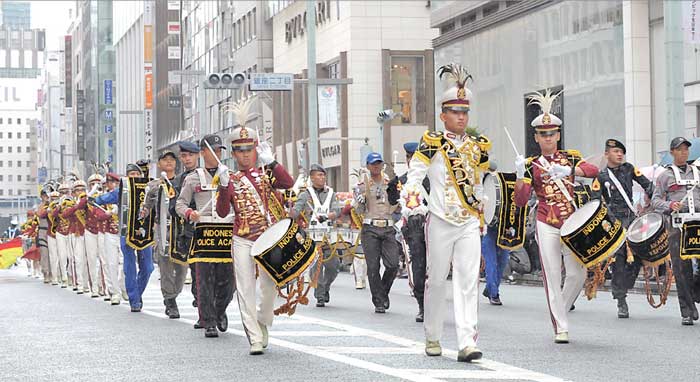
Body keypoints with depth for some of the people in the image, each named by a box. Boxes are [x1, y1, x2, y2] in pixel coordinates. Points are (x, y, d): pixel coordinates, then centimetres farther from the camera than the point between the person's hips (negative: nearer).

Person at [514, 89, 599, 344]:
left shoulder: (570, 158, 8)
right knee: (553, 275, -5)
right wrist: (519, 174, -19)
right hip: (546, 225, -2)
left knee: (577, 273, -3)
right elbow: (520, 201, -4)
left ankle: (560, 310, 23)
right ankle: (561, 327, -1)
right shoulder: (531, 165, 4)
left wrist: (567, 171, -28)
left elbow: (593, 171, -12)